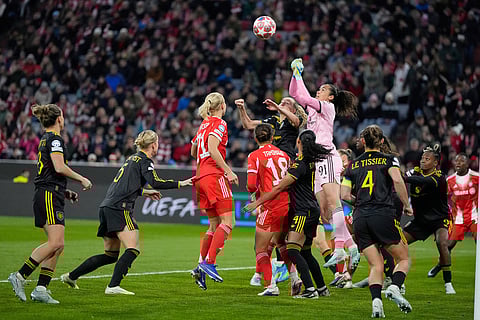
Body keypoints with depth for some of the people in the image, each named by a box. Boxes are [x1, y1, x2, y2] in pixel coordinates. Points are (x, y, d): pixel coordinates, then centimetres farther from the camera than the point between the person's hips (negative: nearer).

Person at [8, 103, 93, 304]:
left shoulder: (45, 140, 21)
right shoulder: (55, 139, -7)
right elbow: (59, 167, -19)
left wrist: (65, 192, 25)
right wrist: (82, 179, -8)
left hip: (50, 197, 10)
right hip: (50, 196, -10)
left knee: (57, 246, 4)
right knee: (55, 243, -18)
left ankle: (41, 289, -2)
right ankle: (20, 276, -18)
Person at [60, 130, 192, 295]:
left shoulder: (132, 158, 23)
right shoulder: (145, 160, -3)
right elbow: (155, 182, -18)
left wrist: (144, 192, 35)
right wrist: (180, 183, -13)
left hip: (106, 207, 9)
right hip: (119, 208, -9)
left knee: (111, 255, 15)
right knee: (133, 250, -14)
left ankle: (70, 276, 20)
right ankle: (113, 286, -25)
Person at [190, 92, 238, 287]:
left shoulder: (204, 124, 18)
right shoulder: (219, 124, -6)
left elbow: (193, 151, 28)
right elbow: (212, 149, -20)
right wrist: (229, 171, -17)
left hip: (201, 176, 9)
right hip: (214, 176, -9)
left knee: (214, 225, 11)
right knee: (226, 222, -9)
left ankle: (201, 267, 3)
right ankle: (209, 263, -20)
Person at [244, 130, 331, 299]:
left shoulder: (300, 164, -16)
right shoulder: (310, 161, 10)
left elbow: (279, 187, -16)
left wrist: (257, 202, -12)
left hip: (304, 212, -9)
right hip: (312, 210, 9)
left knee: (293, 250, -14)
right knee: (305, 253, 16)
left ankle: (310, 289, -20)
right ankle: (322, 288, 22)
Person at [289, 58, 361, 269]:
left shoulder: (328, 107, 4)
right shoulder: (313, 108, 25)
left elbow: (305, 97, -6)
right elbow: (294, 94, 27)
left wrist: (299, 75, 1)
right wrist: (296, 73, 17)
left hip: (327, 155, -9)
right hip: (316, 160, 9)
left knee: (333, 202, -21)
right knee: (325, 211, -1)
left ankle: (339, 248, -33)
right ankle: (351, 246, -4)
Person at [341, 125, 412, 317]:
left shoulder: (353, 165, 15)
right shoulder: (388, 160, 6)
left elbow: (344, 195, 9)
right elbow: (397, 180, -13)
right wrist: (406, 205, -2)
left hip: (360, 219, 3)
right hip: (383, 216, -3)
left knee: (376, 265, 5)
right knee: (403, 258, 10)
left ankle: (376, 300, -20)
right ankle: (394, 287, -18)